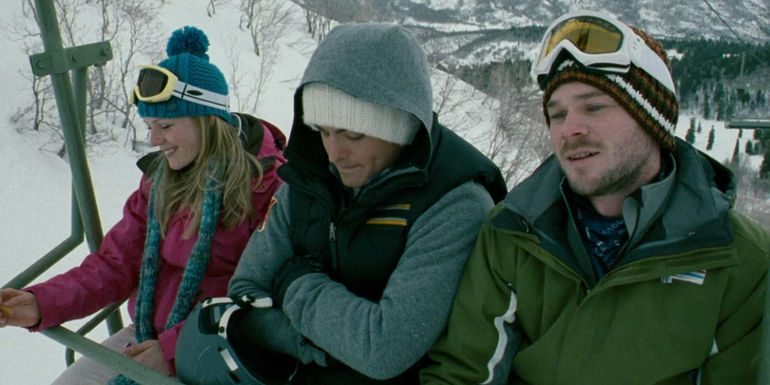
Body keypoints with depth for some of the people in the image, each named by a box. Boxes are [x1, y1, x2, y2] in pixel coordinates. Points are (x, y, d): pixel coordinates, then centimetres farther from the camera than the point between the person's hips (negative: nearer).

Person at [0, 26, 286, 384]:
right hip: (146, 336, 7)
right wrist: (42, 304, -9)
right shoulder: (159, 179, 7)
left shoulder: (269, 184, -15)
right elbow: (116, 264, 7)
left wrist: (173, 348, -22)